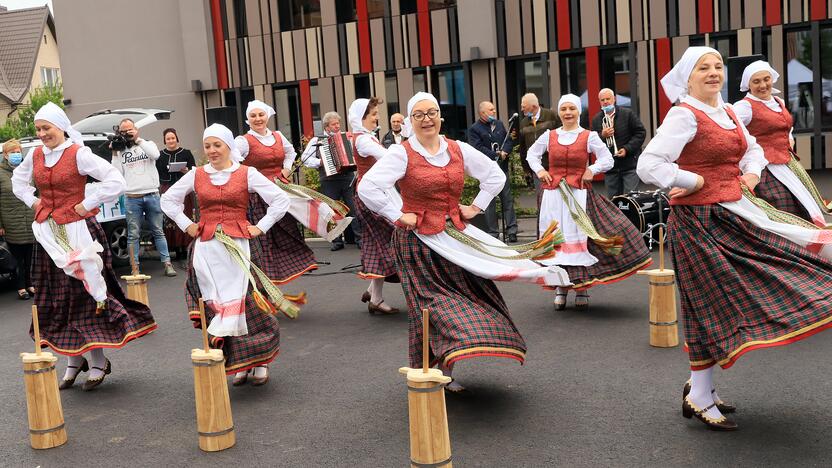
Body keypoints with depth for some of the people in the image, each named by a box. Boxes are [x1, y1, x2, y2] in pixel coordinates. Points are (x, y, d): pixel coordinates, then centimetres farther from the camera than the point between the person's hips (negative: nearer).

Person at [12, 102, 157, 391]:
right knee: (56, 298, 11)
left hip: (77, 231, -7)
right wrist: (32, 201, 10)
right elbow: (18, 180, 27)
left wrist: (86, 204, -14)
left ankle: (97, 364, 8)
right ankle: (74, 362, 23)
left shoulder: (78, 154, -11)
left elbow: (116, 182, -19)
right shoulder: (36, 155, 7)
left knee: (85, 293, -2)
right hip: (49, 233, 7)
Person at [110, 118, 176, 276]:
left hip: (152, 196, 0)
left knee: (158, 232, 5)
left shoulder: (147, 144, 11)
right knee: (133, 235, 0)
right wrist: (115, 154, -1)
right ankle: (135, 267, 3)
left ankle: (167, 263, 8)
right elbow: (117, 174, 4)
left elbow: (155, 154, -13)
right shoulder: (119, 151, 11)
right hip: (132, 197, 0)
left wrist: (137, 139, -9)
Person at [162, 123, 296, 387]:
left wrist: (260, 227, -2)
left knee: (247, 305, -5)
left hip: (238, 246, -2)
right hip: (206, 248, 3)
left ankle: (259, 361, 9)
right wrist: (186, 225, 11)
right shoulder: (196, 175, 10)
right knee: (216, 305, 0)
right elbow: (168, 200, 21)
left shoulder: (247, 174, 2)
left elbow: (281, 200, 1)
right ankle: (238, 364, 10)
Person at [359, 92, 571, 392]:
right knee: (430, 309, -2)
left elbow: (495, 176, 16)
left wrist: (476, 207, 8)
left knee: (461, 304, 3)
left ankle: (446, 371, 17)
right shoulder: (401, 153, -8)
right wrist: (398, 216, -15)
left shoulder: (459, 150, 6)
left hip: (455, 237, 5)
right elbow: (367, 187, -18)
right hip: (418, 243, -4)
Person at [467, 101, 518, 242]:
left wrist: (504, 152, -11)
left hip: (502, 168, 5)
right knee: (490, 203, 1)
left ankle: (511, 230, 10)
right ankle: (493, 233, 8)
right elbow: (478, 148, -15)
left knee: (508, 199, 5)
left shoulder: (499, 124, 14)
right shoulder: (474, 129, -5)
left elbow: (509, 141, 9)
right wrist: (496, 155, -16)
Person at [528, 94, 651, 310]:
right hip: (554, 194, 2)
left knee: (581, 237, -3)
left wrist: (592, 170, -9)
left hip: (579, 195, -2)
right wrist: (538, 170, 5)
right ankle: (560, 289, 11)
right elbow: (532, 154, 21)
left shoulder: (589, 136, 2)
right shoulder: (549, 136, 7)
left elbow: (608, 159, 7)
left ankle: (582, 289, 7)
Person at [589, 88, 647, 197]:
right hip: (610, 167, 4)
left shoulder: (628, 114, 1)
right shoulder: (596, 120, 10)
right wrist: (602, 136, -12)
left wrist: (627, 149, -11)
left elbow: (641, 132, -1)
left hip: (630, 165, -3)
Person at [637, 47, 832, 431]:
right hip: (700, 221, -8)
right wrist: (695, 181, -15)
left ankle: (700, 386, 24)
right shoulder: (684, 115, -12)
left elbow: (753, 149, 28)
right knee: (712, 305, -2)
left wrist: (752, 172, 7)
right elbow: (648, 165, -23)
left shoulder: (727, 112, 13)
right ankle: (698, 399, 13)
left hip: (735, 214, 9)